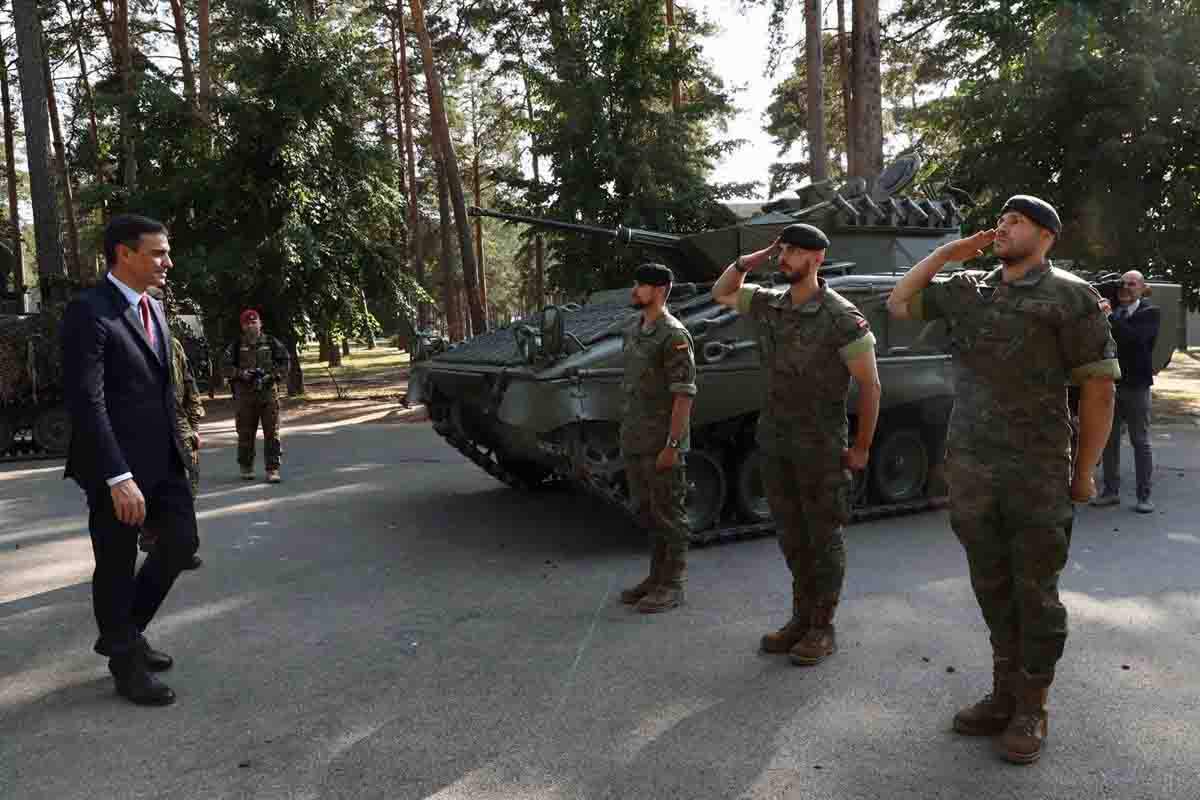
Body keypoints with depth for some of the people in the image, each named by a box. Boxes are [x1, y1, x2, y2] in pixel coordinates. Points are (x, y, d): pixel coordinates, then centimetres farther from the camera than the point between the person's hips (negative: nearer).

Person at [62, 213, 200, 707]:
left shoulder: (153, 308, 11)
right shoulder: (88, 312, -16)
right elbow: (85, 401, -22)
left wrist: (176, 447, 15)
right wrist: (118, 478, -25)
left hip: (162, 458, 8)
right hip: (117, 464, -8)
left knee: (182, 541, 13)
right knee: (117, 566, 7)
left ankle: (123, 632, 33)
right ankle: (125, 663, 25)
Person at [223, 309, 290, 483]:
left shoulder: (272, 343, 6)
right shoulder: (236, 346, 6)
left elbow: (285, 362, 8)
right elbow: (227, 368, 4)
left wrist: (273, 376, -6)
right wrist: (242, 374, -13)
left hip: (268, 392, 0)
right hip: (245, 395, 0)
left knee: (272, 432, -4)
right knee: (245, 432, 7)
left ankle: (273, 469, -1)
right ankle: (246, 467, 21)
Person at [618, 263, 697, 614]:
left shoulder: (674, 336, -16)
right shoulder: (631, 330, 11)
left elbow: (683, 395, -18)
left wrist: (672, 445, -21)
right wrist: (626, 433, 17)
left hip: (662, 444, -8)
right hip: (634, 441, 8)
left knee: (668, 513, 3)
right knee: (646, 511, 16)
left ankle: (672, 585, 14)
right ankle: (657, 576, 29)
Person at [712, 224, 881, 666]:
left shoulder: (841, 317, -15)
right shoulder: (769, 304, 3)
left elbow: (870, 385, -11)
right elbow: (720, 294, 19)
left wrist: (861, 447, -9)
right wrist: (748, 261, 3)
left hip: (821, 446, -6)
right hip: (775, 441, 6)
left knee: (824, 536, 6)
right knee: (792, 535, 14)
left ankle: (823, 628, 19)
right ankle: (802, 618, 29)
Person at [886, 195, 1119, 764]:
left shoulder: (1069, 296, -4)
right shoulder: (966, 289, 10)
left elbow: (1097, 389, -5)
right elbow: (898, 304, 18)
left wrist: (1083, 472, -5)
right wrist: (947, 252, 10)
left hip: (1037, 475, -4)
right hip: (969, 469, 5)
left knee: (1034, 593, 6)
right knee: (993, 589, 14)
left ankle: (1030, 710, 21)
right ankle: (1004, 695, 30)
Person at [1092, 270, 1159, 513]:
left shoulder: (1150, 313, -4)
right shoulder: (1113, 313, 8)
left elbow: (1136, 337, -22)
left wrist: (1108, 317, -22)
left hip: (1136, 386, -4)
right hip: (1110, 384, 4)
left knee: (1140, 442, 2)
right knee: (1109, 440, 8)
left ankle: (1144, 496, 8)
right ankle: (1111, 491, 17)